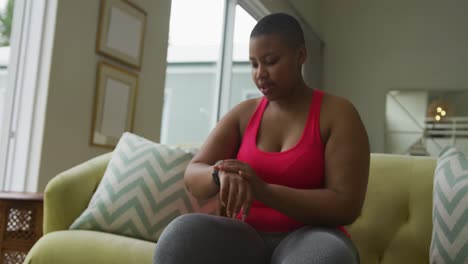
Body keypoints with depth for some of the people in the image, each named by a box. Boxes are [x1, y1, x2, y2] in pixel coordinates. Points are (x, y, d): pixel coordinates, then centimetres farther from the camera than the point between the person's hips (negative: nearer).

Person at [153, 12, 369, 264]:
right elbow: (192, 176, 2)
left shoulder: (338, 113, -3)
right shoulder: (243, 114, 9)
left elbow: (346, 206, -12)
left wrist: (264, 190, -24)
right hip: (245, 238, 3)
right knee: (182, 232, -30)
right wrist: (222, 173, -23)